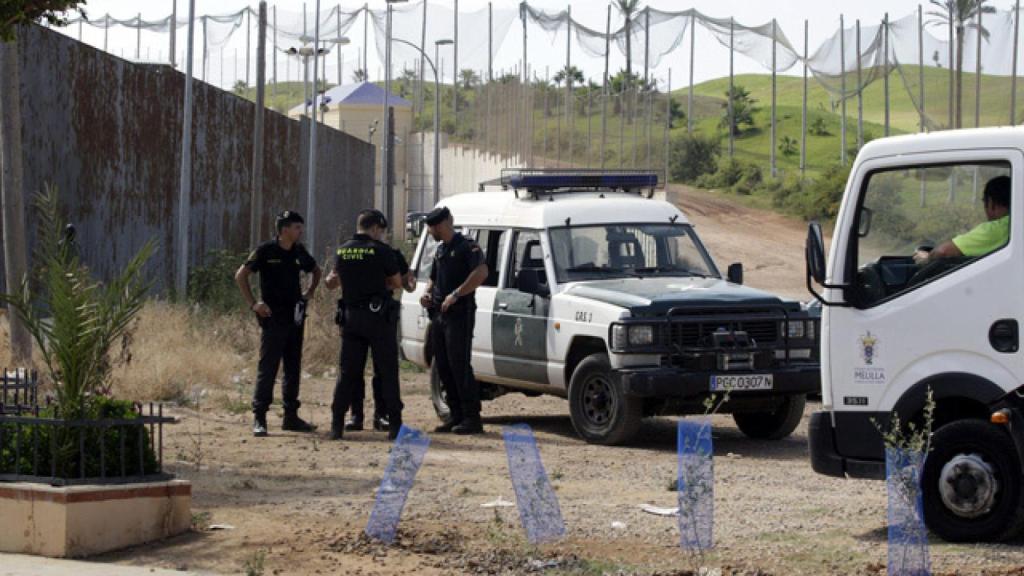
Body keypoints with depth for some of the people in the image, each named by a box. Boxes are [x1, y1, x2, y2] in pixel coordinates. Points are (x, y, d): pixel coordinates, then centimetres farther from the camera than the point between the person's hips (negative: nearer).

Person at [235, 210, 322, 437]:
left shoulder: (299, 252, 8)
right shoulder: (266, 251, -8)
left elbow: (316, 270, 28)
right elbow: (241, 275, -6)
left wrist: (310, 292, 13)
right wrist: (253, 304, -11)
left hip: (295, 316, 6)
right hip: (273, 317, -6)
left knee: (293, 368, 10)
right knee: (267, 368, -7)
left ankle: (291, 416, 17)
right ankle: (259, 418, -5)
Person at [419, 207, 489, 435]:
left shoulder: (467, 247, -8)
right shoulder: (440, 251, 20)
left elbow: (481, 273, -22)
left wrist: (455, 294, -22)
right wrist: (427, 294, 10)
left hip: (459, 314, -9)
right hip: (438, 314, 9)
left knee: (460, 366, -12)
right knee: (444, 368, 8)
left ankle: (472, 418, -10)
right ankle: (457, 416, 14)